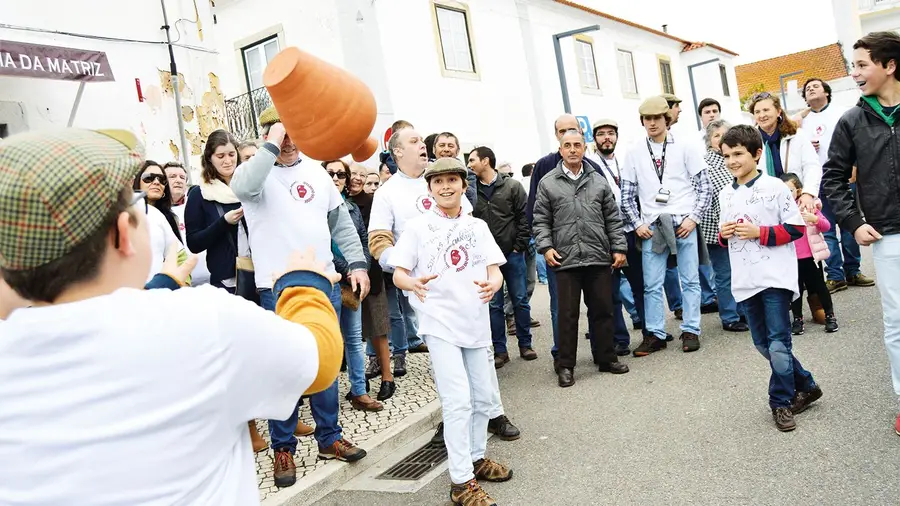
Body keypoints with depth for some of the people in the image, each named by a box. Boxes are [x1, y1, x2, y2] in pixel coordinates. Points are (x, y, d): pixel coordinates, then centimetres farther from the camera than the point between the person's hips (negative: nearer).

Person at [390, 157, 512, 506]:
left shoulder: (477, 226, 9)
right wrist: (413, 283, -27)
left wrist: (493, 283, -21)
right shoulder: (418, 227, -1)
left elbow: (495, 269, 3)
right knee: (458, 402, -10)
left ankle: (476, 458, 35)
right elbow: (398, 274, -4)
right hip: (440, 323, -4)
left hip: (476, 321, 5)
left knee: (482, 398, 14)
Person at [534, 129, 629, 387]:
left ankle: (606, 358, 23)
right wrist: (546, 247, -8)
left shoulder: (599, 181, 11)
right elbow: (541, 221, 4)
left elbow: (613, 219, 12)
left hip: (599, 258, 3)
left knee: (603, 310, 9)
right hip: (565, 259, -2)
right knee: (568, 314, 2)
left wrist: (619, 248, 6)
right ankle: (565, 365, 12)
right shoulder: (548, 183, 5)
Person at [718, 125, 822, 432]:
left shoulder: (774, 187, -7)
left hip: (775, 278, -6)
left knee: (778, 344, -6)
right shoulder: (725, 194, 10)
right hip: (745, 281, 6)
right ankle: (805, 387, 31)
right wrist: (723, 234, -3)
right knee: (763, 344, 12)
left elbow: (796, 227, -6)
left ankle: (781, 401, 13)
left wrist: (760, 232, -16)